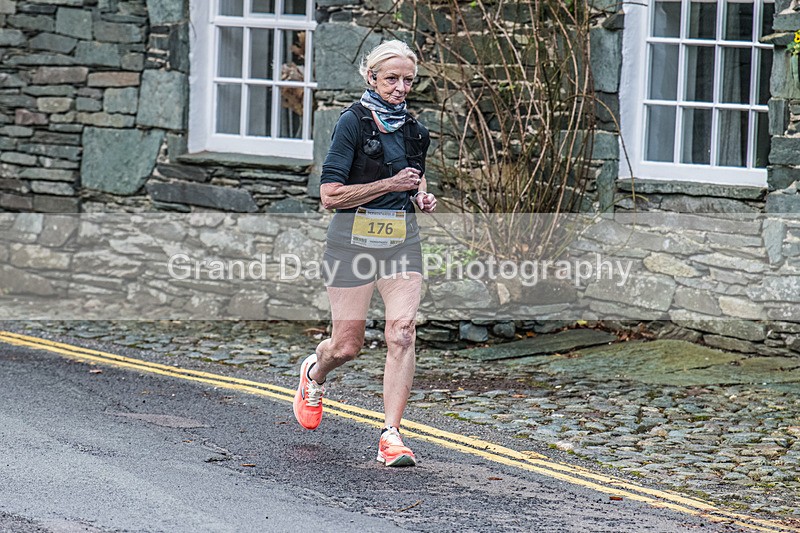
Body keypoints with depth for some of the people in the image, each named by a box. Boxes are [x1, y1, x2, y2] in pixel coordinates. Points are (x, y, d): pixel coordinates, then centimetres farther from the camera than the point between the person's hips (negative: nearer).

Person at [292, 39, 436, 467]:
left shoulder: (413, 130, 9)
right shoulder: (353, 122, -9)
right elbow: (330, 195, -14)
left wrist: (423, 198, 6)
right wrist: (390, 184, -18)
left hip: (402, 240, 4)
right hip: (354, 239, -4)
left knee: (402, 333, -14)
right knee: (347, 345, 3)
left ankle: (391, 436, -13)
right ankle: (314, 373, 40)